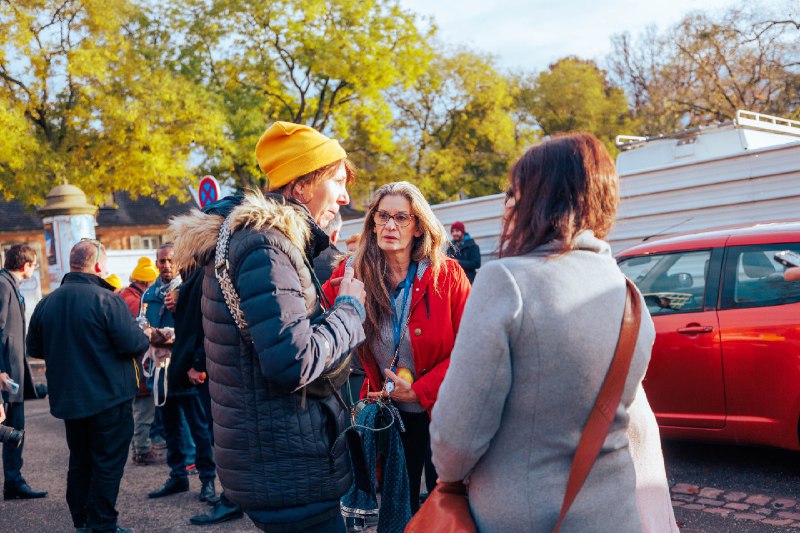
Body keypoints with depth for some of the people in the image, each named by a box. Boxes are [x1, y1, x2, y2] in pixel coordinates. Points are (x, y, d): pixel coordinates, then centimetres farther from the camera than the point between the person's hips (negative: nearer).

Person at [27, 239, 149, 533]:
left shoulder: (46, 303, 2)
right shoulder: (106, 299, -18)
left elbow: (34, 348, 11)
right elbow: (133, 344, -21)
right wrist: (145, 336, 1)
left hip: (67, 399, 6)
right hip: (109, 399, -6)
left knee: (80, 463, 18)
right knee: (108, 464, 4)